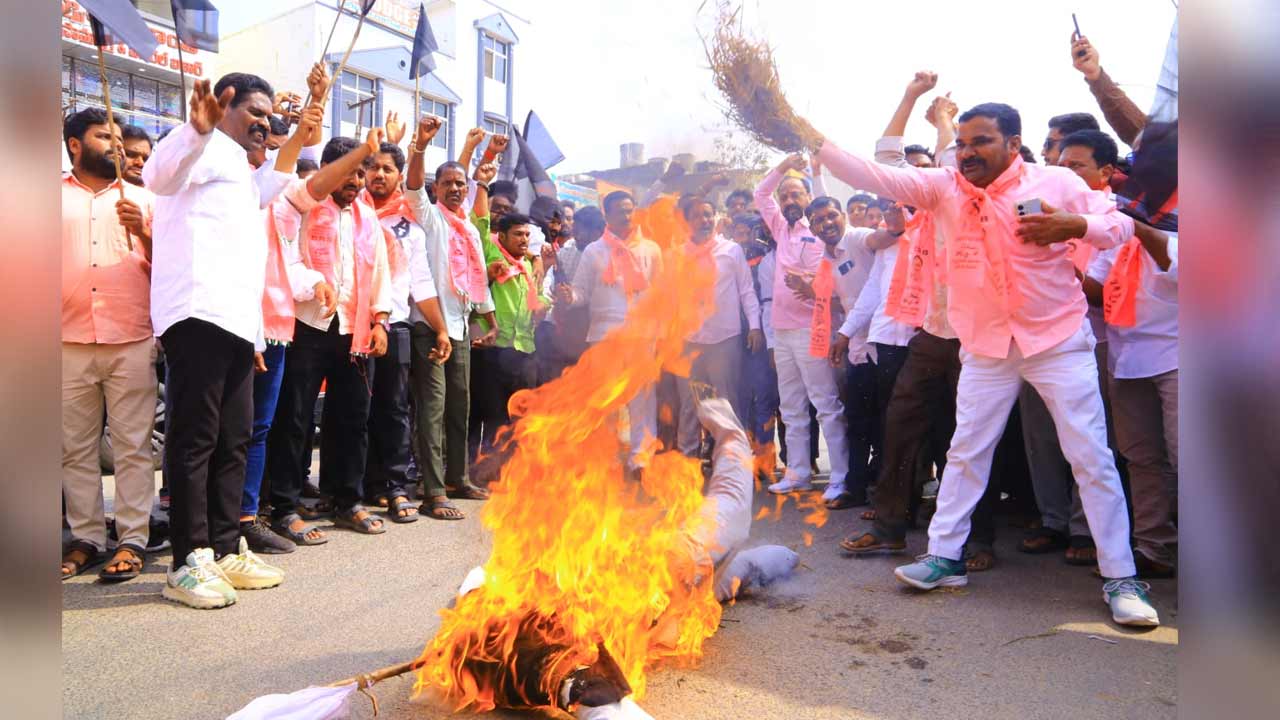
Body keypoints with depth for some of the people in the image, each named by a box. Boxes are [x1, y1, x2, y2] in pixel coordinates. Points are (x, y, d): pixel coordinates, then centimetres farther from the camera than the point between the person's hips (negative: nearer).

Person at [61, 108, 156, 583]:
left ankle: (132, 539, 0)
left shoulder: (143, 199, 15)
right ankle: (86, 539, 11)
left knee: (133, 445, -3)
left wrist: (143, 233, -7)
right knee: (76, 448, 3)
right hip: (70, 342, 1)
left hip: (132, 342, -1)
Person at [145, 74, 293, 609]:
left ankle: (226, 550, 15)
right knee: (194, 440, -9)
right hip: (199, 312, -10)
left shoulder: (239, 172, 31)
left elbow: (267, 190, 53)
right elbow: (158, 175, -21)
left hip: (237, 319, 10)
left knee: (233, 440, 9)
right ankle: (188, 563, -5)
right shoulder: (207, 148, 2)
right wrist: (197, 128, -38)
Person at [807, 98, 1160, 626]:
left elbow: (1121, 224, 2)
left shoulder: (1056, 182, -5)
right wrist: (817, 144, -19)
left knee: (1092, 457, -1)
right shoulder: (943, 187, -1)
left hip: (1059, 341, -2)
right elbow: (874, 175, -8)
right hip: (986, 347, 3)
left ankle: (1120, 579, 11)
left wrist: (1076, 225, -18)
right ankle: (944, 557, 21)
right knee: (966, 453, 8)